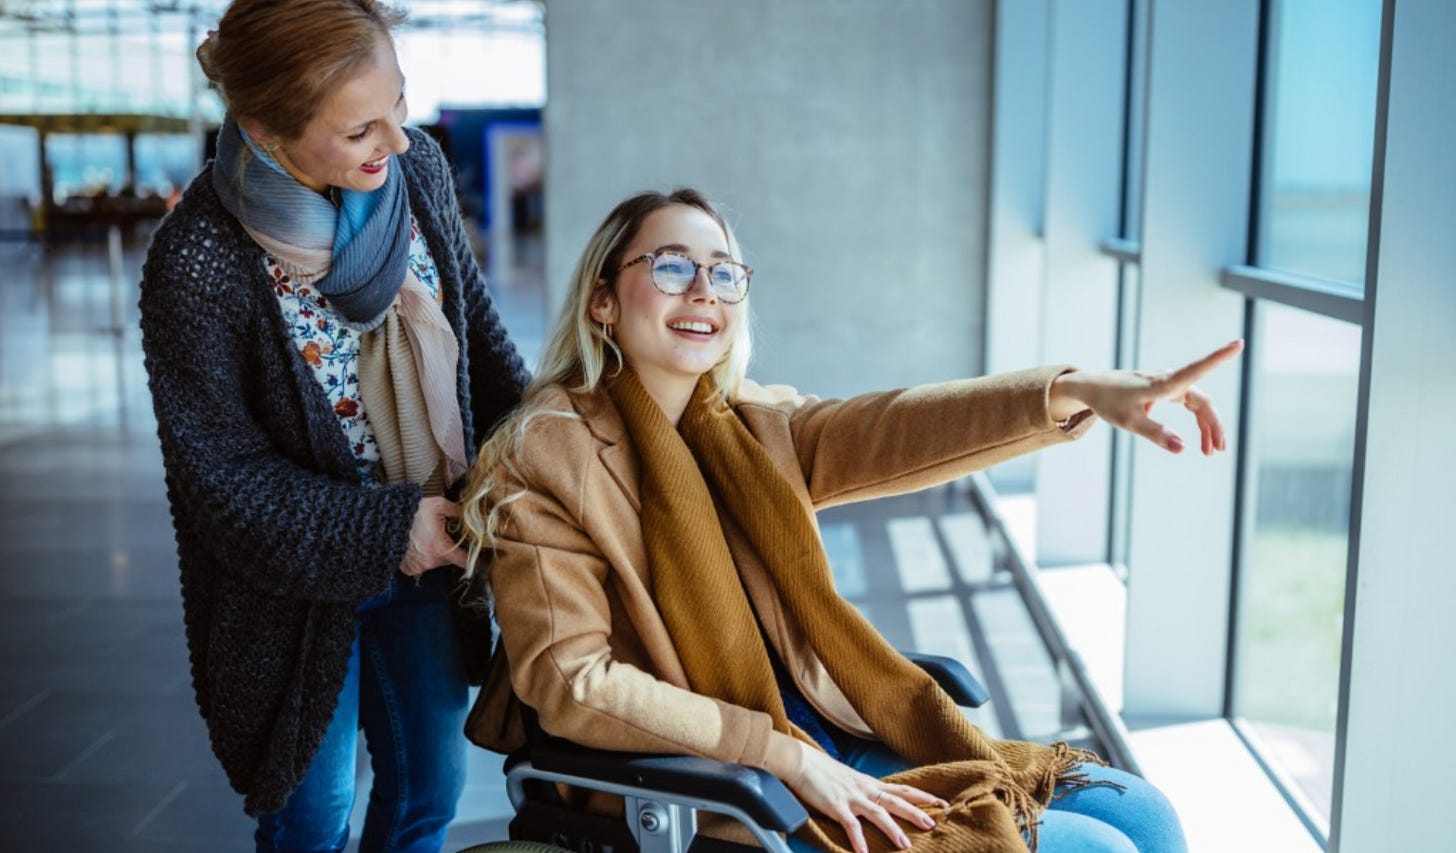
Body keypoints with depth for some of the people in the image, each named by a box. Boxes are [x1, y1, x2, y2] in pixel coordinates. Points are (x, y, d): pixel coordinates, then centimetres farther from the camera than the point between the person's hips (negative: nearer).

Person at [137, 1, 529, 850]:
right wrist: (386, 530, -19)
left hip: (430, 549, 5)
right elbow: (220, 472, -17)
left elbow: (477, 326, 4)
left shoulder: (418, 167, -11)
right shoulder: (199, 262, -25)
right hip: (299, 582, -4)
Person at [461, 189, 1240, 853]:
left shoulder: (751, 430, 8)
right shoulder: (548, 456, -11)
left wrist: (1075, 392, -26)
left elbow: (889, 429, -10)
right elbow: (570, 682, -18)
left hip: (828, 742, 7)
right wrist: (789, 757, -21)